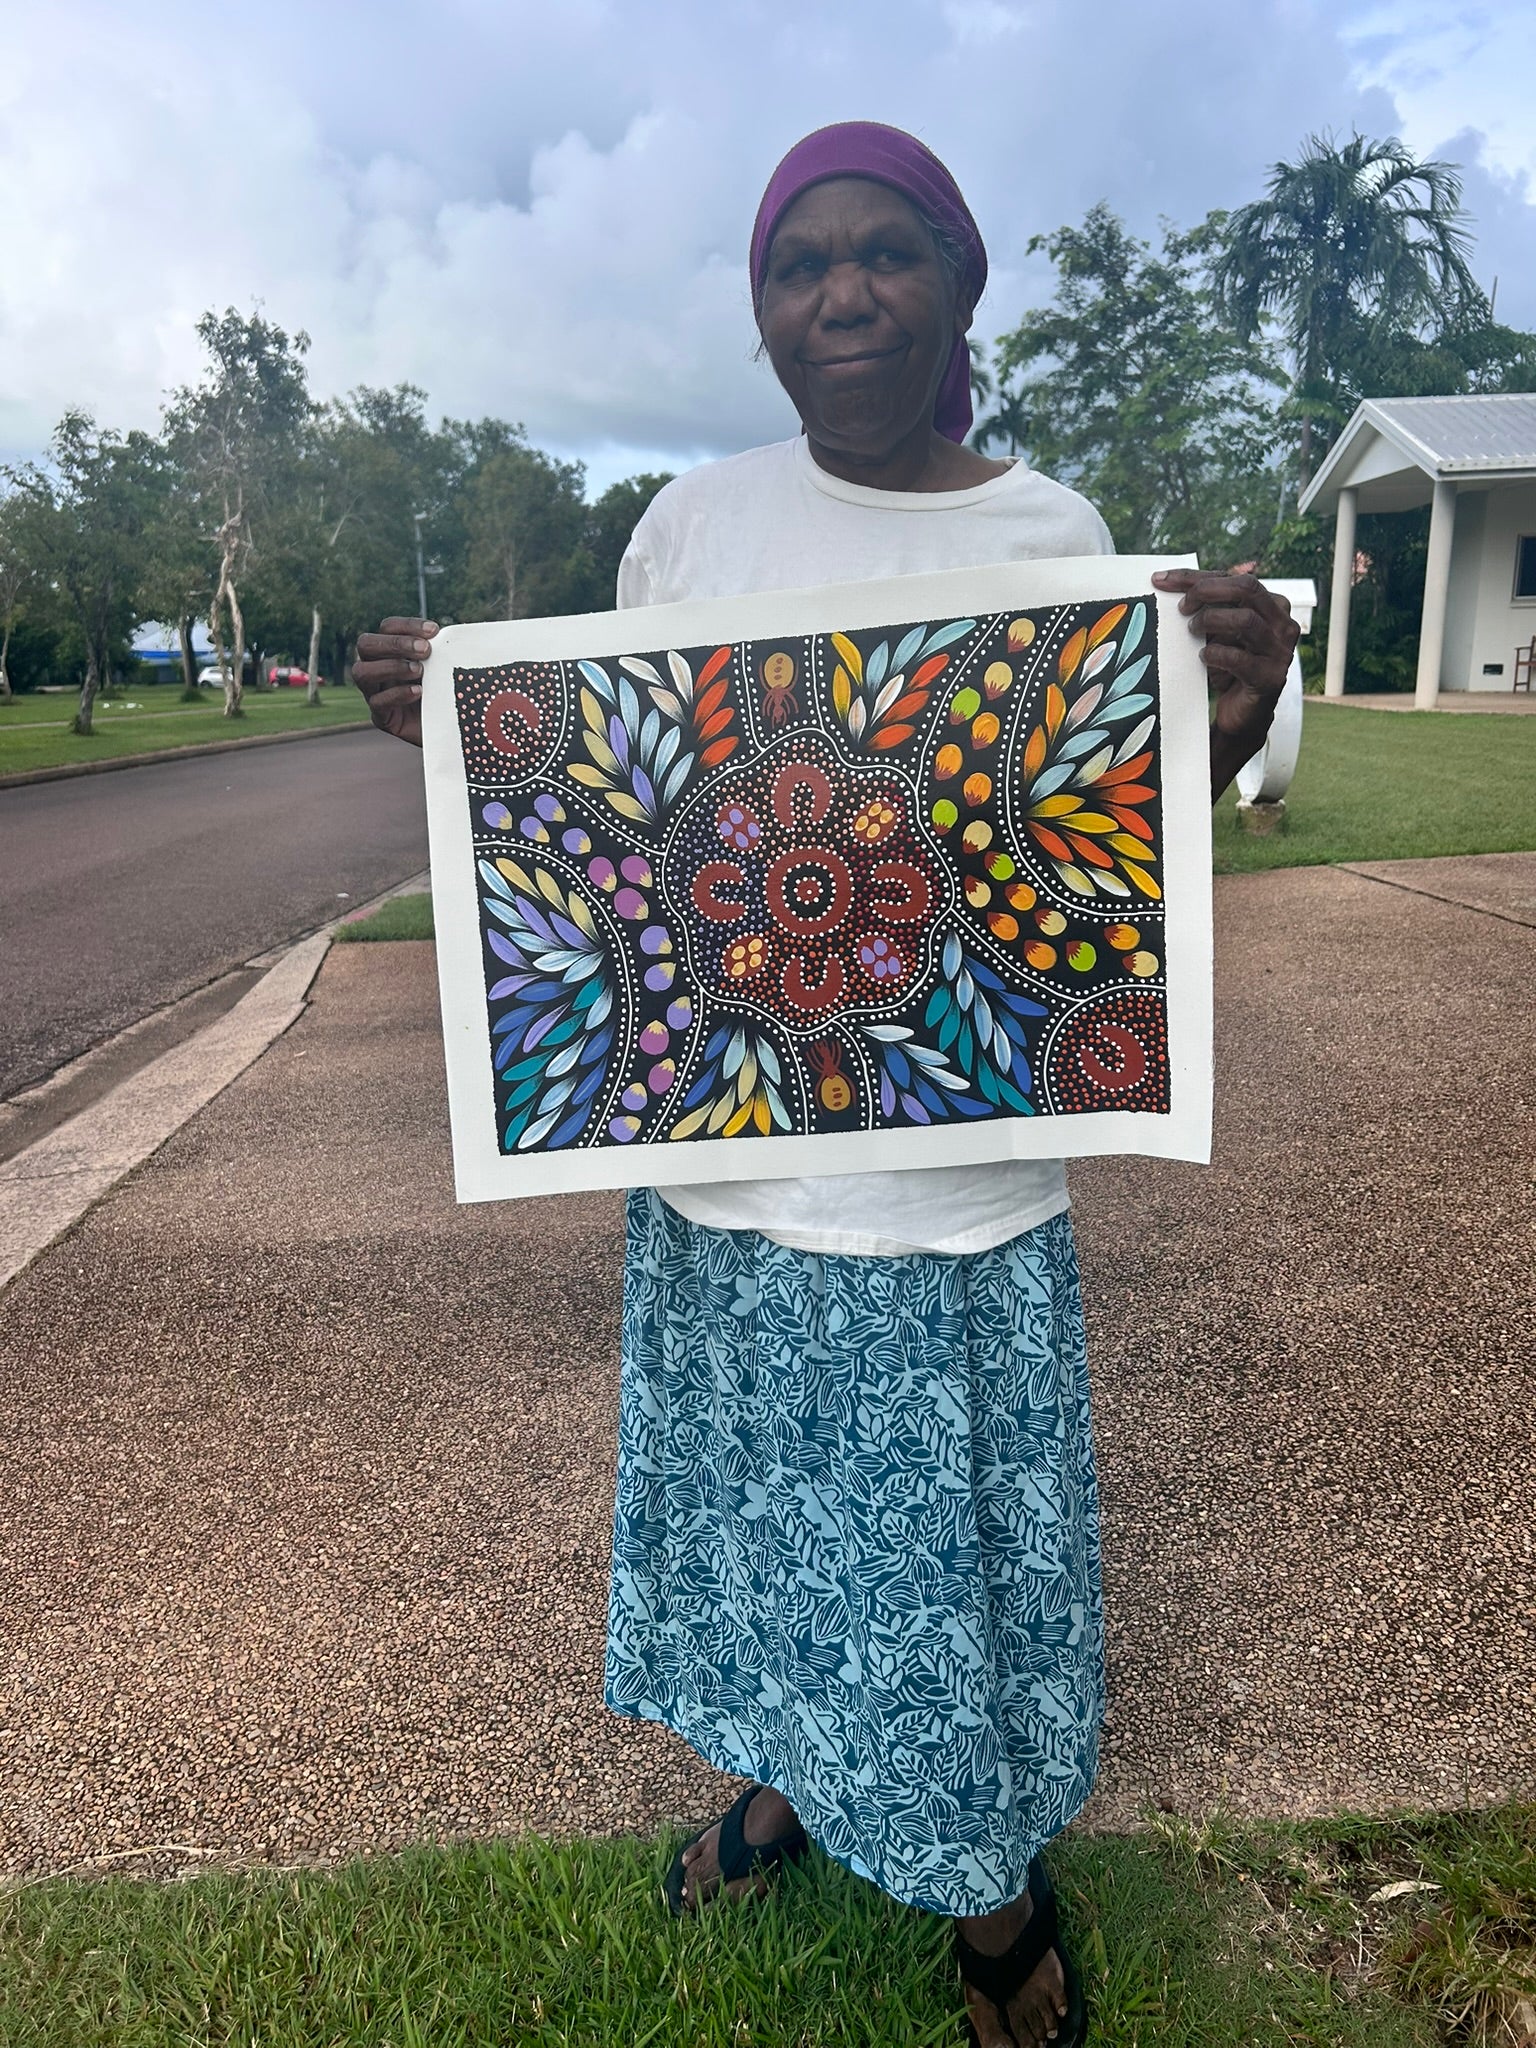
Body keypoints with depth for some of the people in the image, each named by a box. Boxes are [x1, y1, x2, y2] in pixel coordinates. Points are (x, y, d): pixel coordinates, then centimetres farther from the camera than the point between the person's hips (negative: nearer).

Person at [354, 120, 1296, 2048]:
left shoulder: (1059, 535, -2)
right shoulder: (689, 524, 1)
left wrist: (1227, 731, -17)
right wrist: (467, 727, -8)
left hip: (963, 1171, -1)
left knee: (965, 1529, 13)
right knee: (770, 1505, 21)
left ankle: (993, 1883, 44)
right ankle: (793, 1772, 52)